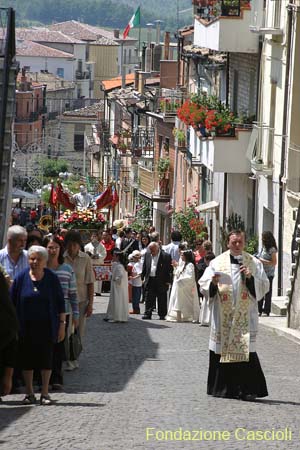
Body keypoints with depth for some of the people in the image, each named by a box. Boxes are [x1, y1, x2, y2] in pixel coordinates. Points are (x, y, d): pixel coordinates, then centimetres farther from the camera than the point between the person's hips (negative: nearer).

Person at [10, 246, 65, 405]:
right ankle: (29, 393, 16)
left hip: (46, 326, -1)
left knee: (46, 358, 2)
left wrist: (62, 324, -2)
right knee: (27, 359, 5)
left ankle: (45, 393, 11)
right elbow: (12, 302, 3)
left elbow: (60, 302, 2)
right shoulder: (21, 278, -2)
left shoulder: (52, 278, -2)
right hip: (26, 327, 1)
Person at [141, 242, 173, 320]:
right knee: (149, 299, 1)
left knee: (162, 299, 5)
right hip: (150, 280, 4)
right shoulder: (147, 255, 8)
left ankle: (162, 315, 13)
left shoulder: (166, 256, -7)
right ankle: (147, 314, 4)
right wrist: (143, 277, 9)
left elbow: (170, 269, -5)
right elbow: (144, 267, 15)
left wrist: (168, 281, -8)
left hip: (161, 281, -4)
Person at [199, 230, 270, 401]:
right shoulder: (217, 262, 7)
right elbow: (204, 286, 3)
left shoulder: (254, 263, 8)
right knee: (222, 351, 2)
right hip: (223, 316, 1)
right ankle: (224, 388, 11)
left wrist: (251, 278, -11)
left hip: (246, 316, -1)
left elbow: (264, 286, 5)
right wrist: (213, 282, -17)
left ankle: (248, 389, -8)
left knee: (246, 352, -9)